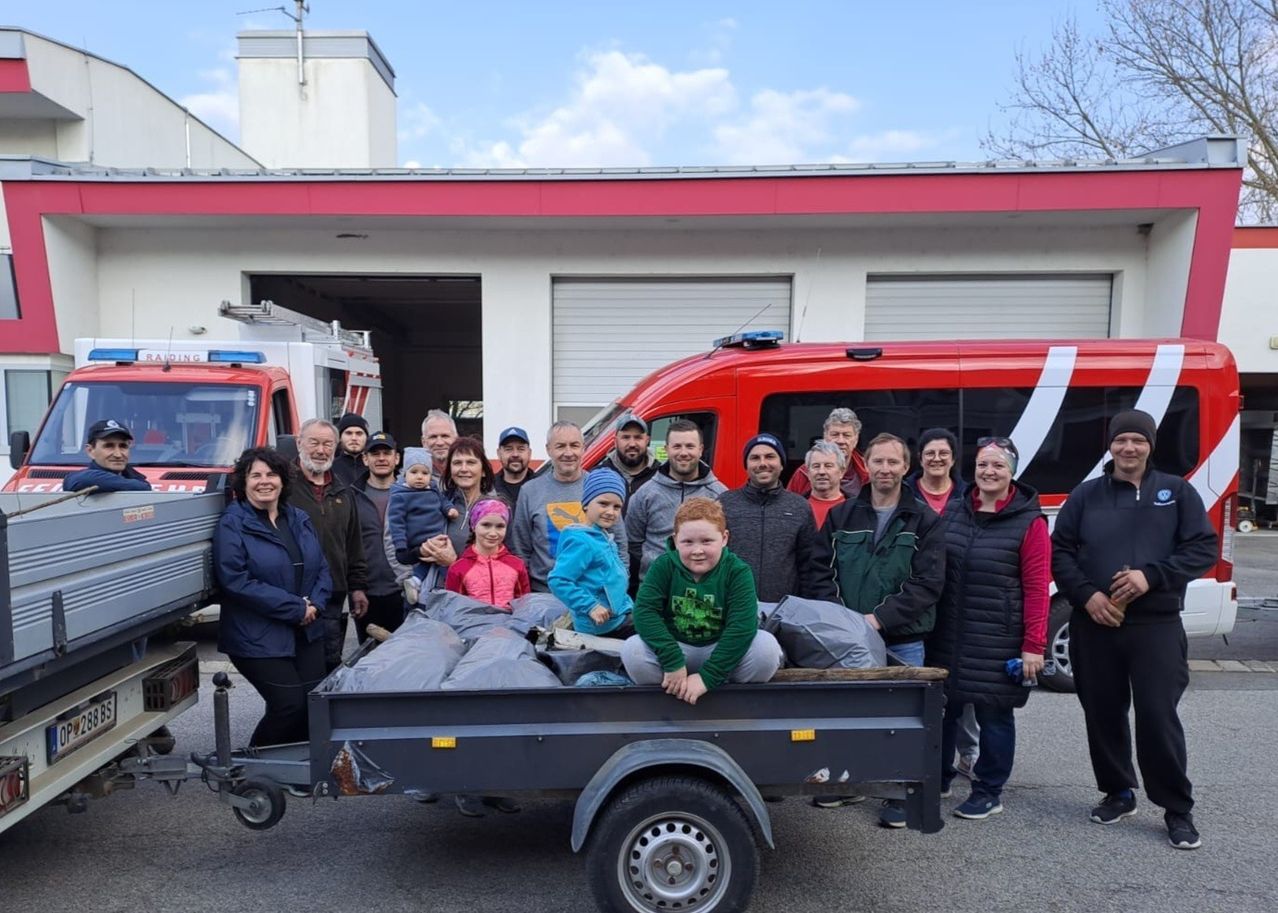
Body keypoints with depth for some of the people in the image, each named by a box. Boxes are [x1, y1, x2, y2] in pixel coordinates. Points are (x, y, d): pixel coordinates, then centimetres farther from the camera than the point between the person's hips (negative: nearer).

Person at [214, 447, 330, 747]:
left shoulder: (299, 520, 12)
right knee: (290, 704, -9)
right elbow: (235, 581, -18)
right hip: (259, 639, -6)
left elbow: (322, 568, 13)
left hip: (307, 633, 6)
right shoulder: (232, 525, -8)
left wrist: (315, 604, -8)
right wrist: (295, 608, -19)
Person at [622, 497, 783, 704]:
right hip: (676, 647, 1)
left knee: (767, 646, -29)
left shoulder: (737, 571, -14)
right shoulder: (664, 566, -10)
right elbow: (645, 611, -20)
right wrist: (673, 661, -29)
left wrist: (707, 676, -30)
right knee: (631, 650, -28)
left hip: (721, 650, 0)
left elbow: (742, 625, -24)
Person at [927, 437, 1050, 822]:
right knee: (942, 707, 11)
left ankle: (988, 792, 22)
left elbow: (1037, 587, -9)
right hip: (947, 636, 5)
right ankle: (938, 779, 29)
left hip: (999, 642, -4)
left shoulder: (1029, 522, -6)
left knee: (994, 714, 6)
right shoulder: (953, 513, 9)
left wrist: (1034, 645, -13)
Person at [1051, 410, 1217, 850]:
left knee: (1158, 715, -4)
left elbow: (1204, 548, -1)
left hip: (1156, 625, -2)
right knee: (1103, 714, 9)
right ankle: (1118, 793, 27)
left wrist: (1151, 576, -14)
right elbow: (1060, 552, 5)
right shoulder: (1086, 495, 8)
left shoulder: (1177, 491, 6)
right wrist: (1086, 595, -10)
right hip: (1094, 626, 2)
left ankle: (1178, 809, 12)